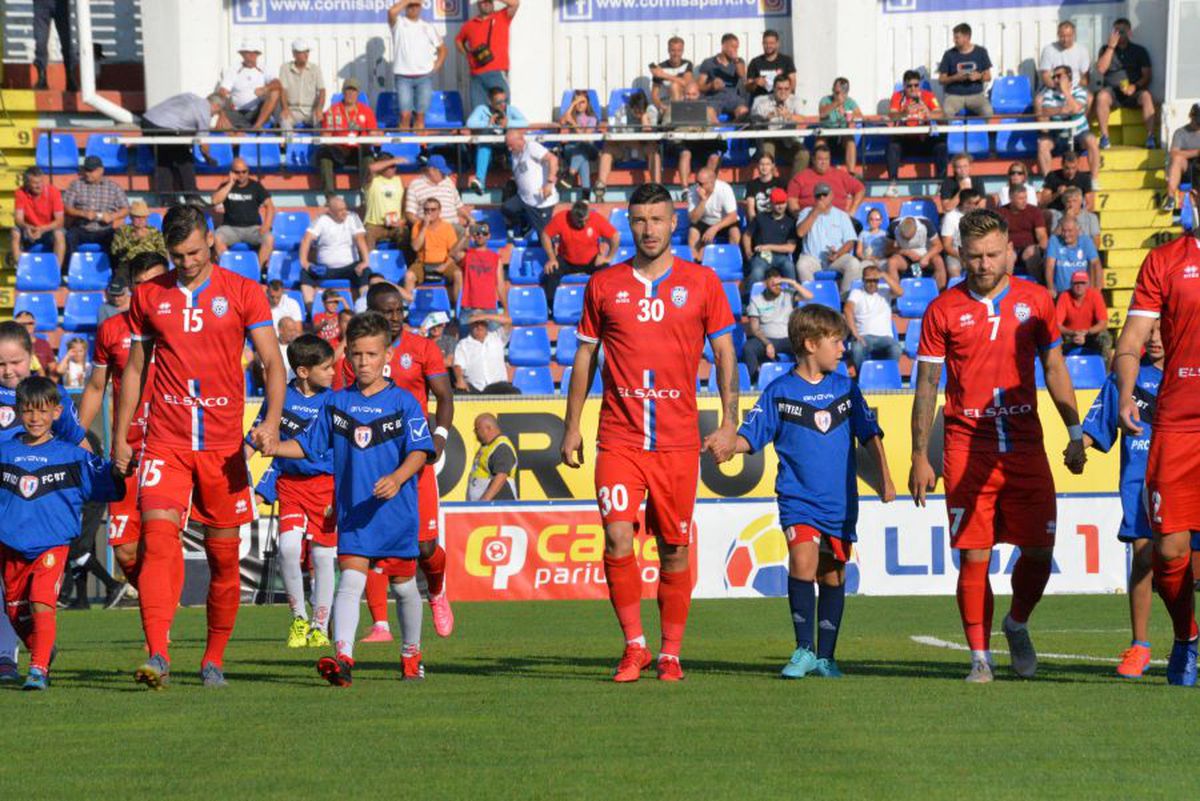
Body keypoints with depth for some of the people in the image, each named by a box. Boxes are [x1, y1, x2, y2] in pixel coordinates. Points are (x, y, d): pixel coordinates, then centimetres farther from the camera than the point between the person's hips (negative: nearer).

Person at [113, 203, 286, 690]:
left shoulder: (243, 293, 3)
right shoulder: (149, 296, 9)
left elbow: (272, 361, 1)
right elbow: (134, 368, 16)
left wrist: (272, 419, -15)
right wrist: (120, 435, 12)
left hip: (223, 444, 0)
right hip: (165, 441, 0)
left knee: (224, 554, 5)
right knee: (158, 537, -17)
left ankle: (214, 659, 19)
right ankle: (157, 656, -25)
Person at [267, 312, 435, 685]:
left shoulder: (403, 402, -1)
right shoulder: (337, 403, 8)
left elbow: (419, 451, -9)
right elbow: (308, 444, 12)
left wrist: (398, 477, -26)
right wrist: (275, 448, -7)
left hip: (398, 512, -1)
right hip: (353, 513, 1)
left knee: (403, 584, 11)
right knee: (350, 578, -15)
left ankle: (411, 654, 31)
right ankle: (342, 657, -26)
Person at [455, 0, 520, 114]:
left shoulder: (502, 17, 8)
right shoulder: (469, 24, 17)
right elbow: (458, 40, 32)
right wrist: (466, 53, 14)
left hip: (497, 73, -4)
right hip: (476, 74, 4)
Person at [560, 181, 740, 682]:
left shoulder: (702, 282, 5)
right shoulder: (603, 285, 7)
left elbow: (724, 352, 7)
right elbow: (585, 355, 14)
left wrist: (728, 424, -1)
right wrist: (572, 427, 10)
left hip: (679, 439, 0)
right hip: (619, 436, 0)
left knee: (675, 548, 4)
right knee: (618, 537, -13)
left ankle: (670, 653, 15)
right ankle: (633, 645, 0)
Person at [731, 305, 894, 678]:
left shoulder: (845, 389, 7)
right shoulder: (779, 392, 0)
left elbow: (870, 435, 14)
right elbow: (749, 436, -1)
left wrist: (885, 480, 10)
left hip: (840, 503, 3)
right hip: (798, 498, -3)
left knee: (833, 574, 7)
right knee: (803, 561, -21)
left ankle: (825, 657, 19)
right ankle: (803, 650, -12)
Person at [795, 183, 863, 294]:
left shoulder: (842, 215, 12)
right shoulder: (807, 213, 13)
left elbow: (850, 241, 5)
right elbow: (800, 232, -6)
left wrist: (838, 254, -16)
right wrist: (816, 212, -6)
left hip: (838, 258, 1)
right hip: (812, 258, -1)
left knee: (854, 264, -29)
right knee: (802, 265, -35)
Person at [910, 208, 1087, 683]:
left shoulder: (1035, 301, 6)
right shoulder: (944, 310, 1)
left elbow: (1054, 368, 14)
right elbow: (926, 385, 4)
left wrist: (1075, 433, 8)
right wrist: (920, 456, 0)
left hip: (1025, 445, 2)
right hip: (967, 447, -2)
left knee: (1039, 551, 0)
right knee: (974, 557, -5)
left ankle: (1017, 625, 27)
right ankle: (979, 657, 5)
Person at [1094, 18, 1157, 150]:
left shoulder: (1139, 51, 11)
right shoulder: (1106, 49, 13)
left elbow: (1147, 75, 3)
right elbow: (1101, 69, -4)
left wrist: (1135, 86, -16)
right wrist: (1111, 46, -7)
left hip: (1134, 91, 0)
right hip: (1112, 91, 0)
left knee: (1146, 96, -33)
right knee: (1102, 96, -35)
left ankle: (1150, 136, -35)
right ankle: (1104, 137, -31)